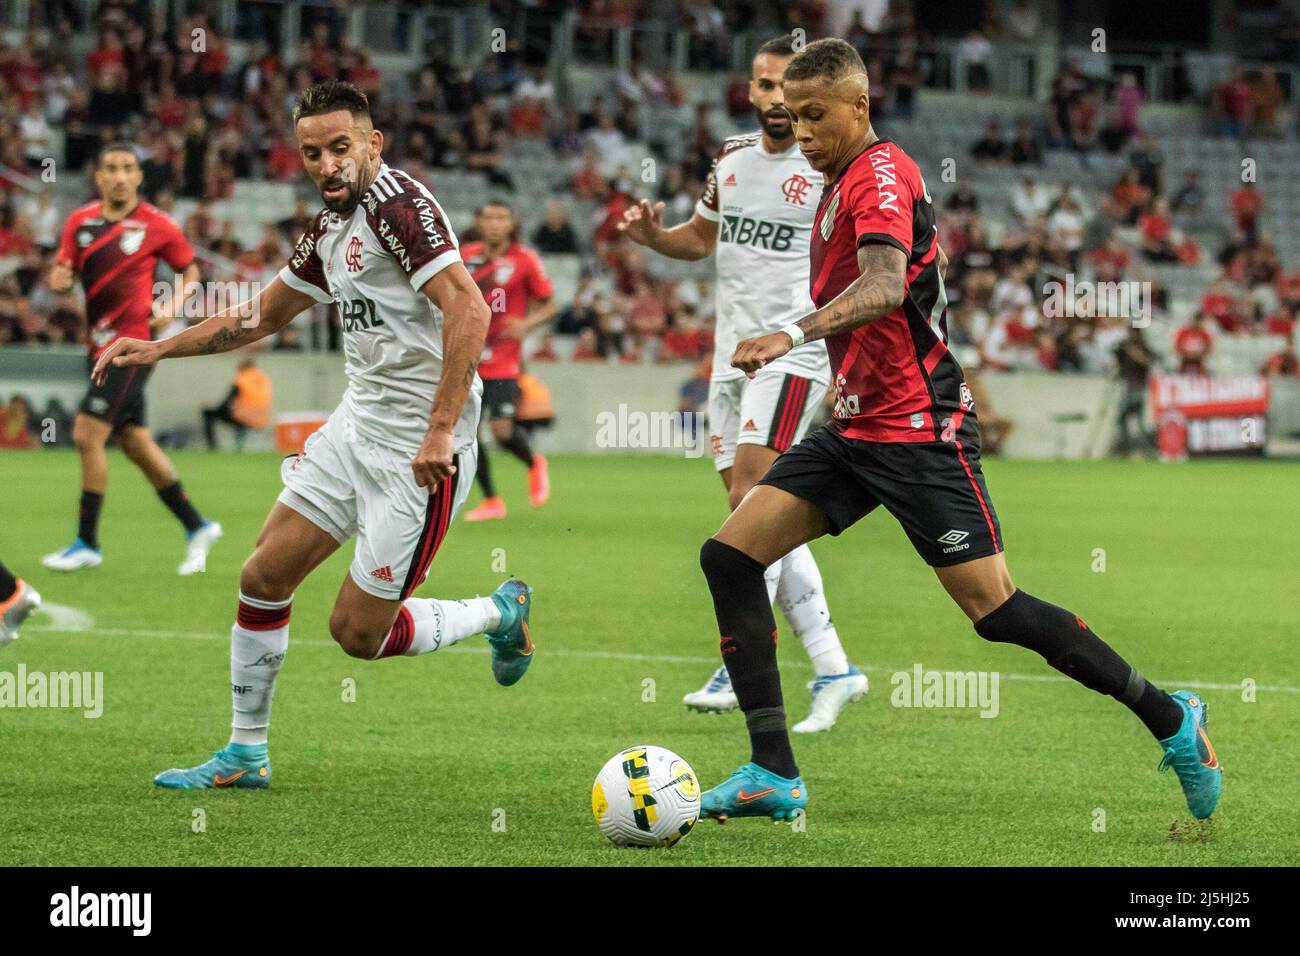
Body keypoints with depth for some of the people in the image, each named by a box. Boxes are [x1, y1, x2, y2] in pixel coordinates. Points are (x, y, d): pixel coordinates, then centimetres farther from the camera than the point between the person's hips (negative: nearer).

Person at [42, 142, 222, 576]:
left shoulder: (157, 225, -6)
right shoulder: (81, 221, 7)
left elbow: (190, 270, 7)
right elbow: (62, 275, 8)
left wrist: (173, 305, -10)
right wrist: (60, 279, -16)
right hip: (101, 345, 6)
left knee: (88, 435, -13)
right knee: (137, 445, 11)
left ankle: (87, 543, -3)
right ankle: (196, 527, 24)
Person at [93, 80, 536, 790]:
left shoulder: (397, 202, -17)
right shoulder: (330, 228, 11)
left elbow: (469, 309, -26)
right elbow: (263, 315, 27)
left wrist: (440, 431, -29)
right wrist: (159, 349, 20)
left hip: (419, 452, -9)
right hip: (357, 426, 9)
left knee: (357, 632, -3)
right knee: (263, 578, 8)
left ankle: (498, 615, 21)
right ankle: (245, 753, 20)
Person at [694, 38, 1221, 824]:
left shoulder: (881, 174, -14)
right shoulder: (842, 184, 16)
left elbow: (884, 288, -31)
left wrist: (793, 336, -45)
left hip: (917, 432, -9)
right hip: (856, 428, 9)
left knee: (994, 609, -10)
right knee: (730, 555, -4)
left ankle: (1170, 718, 7)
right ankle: (775, 775, -5)